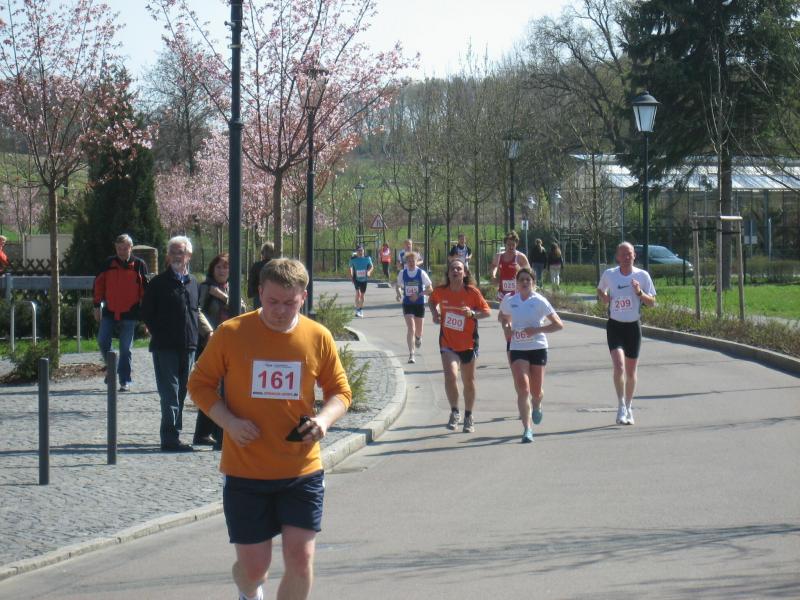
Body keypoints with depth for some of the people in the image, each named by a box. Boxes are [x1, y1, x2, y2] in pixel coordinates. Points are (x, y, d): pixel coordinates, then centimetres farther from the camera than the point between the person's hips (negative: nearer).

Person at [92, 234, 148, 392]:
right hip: (109, 312, 3)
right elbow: (98, 284, 9)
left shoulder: (139, 265, -2)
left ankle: (125, 381, 7)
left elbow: (146, 289, 2)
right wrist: (97, 306, 5)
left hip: (129, 314, -2)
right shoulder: (108, 264, 3)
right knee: (102, 341, -2)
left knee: (125, 348, 1)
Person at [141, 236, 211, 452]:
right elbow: (146, 314, -1)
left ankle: (171, 436, 17)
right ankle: (170, 438, -11)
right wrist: (159, 335, -6)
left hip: (188, 346, 6)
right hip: (165, 347, -6)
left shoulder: (193, 283, 15)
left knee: (181, 392, 10)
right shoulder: (158, 283, -2)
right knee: (169, 392, -9)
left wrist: (207, 332, 11)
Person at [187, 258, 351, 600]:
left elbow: (340, 391, 10)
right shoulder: (231, 334, -6)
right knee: (253, 565, 2)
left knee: (300, 558, -6)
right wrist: (229, 421, -14)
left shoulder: (318, 337, -1)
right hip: (245, 471, -1)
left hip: (302, 471, 1)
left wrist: (324, 419, -12)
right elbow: (200, 383, 3)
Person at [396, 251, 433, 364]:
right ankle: (412, 354, -15)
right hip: (407, 303, 0)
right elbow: (398, 286, 14)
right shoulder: (402, 273, -1)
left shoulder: (421, 273, -8)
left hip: (419, 304, 0)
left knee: (418, 331, 12)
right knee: (410, 329, -14)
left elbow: (430, 289, -6)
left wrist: (418, 295, -19)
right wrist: (399, 292, -9)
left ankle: (418, 338, 50)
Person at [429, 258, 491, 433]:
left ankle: (469, 417, 30)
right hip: (447, 343, 0)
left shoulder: (472, 292, -11)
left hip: (468, 344, 0)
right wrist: (435, 313, -3)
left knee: (469, 382, 12)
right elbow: (432, 301, 16)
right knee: (450, 376, -21)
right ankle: (454, 412, -2)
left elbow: (487, 311, -6)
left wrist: (472, 313, -24)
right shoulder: (441, 291, -6)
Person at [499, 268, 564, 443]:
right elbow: (503, 316, 24)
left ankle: (537, 406, 45)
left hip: (538, 348, -1)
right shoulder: (509, 300, 2)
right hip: (517, 350, 1)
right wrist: (506, 326, 1)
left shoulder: (539, 301, -7)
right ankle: (527, 429, -14)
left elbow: (558, 325, -6)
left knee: (536, 391, 8)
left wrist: (536, 330, -17)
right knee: (523, 389, -14)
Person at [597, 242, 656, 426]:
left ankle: (628, 408, 24)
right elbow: (600, 290, 17)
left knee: (631, 371, 9)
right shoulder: (609, 274, -1)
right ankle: (621, 406, -11)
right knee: (619, 366, -19)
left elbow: (652, 302, 1)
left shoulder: (642, 276, -2)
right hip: (615, 326, -1)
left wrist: (639, 293, -18)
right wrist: (603, 297, -5)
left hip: (633, 326, 1)